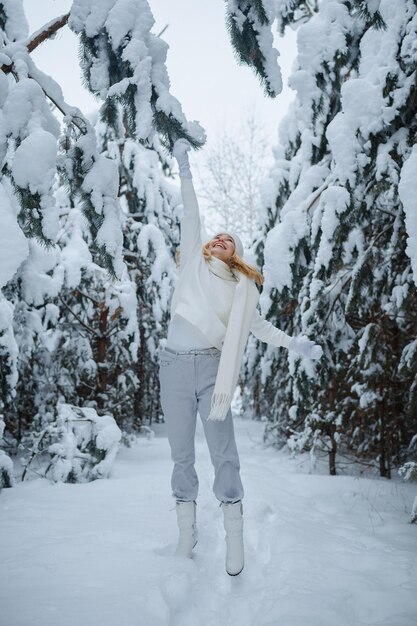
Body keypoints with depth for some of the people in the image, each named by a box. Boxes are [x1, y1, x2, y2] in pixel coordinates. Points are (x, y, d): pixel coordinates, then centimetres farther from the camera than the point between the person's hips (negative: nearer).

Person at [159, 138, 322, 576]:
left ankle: (234, 538, 6)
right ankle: (186, 533, 17)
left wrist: (295, 344, 5)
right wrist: (185, 170, 9)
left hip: (211, 367, 0)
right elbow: (190, 217, 9)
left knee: (223, 453, -3)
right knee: (181, 454, 6)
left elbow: (257, 325, 14)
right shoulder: (193, 264, 12)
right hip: (174, 365, 1)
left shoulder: (241, 287, 14)